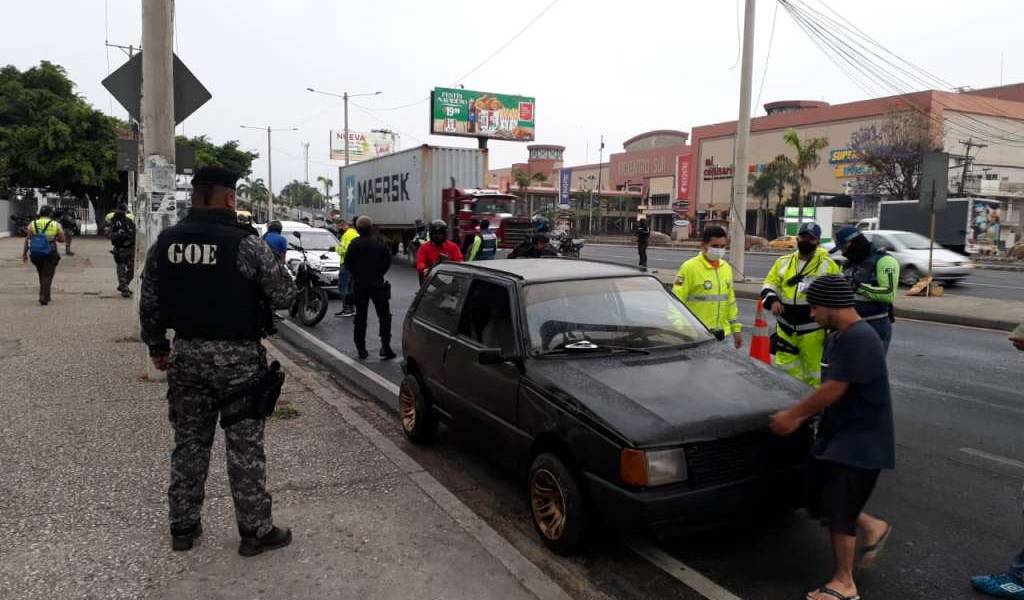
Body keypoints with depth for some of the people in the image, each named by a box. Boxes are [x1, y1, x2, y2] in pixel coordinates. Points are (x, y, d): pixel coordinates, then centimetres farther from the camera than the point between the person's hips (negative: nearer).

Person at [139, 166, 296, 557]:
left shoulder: (165, 243, 2)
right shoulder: (245, 243, -15)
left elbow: (149, 304, 8)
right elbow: (285, 296, -10)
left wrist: (157, 347, 20)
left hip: (187, 353, 5)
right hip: (237, 356, -5)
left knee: (188, 443, 17)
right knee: (245, 447, 5)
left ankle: (183, 526, 28)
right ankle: (255, 531, 15)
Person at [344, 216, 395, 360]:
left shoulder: (354, 244, -5)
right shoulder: (379, 242, -5)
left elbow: (347, 262, -2)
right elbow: (388, 260, -1)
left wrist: (356, 275, 13)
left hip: (359, 284, 1)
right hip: (377, 283, -1)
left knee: (360, 317, 9)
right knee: (384, 315, 6)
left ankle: (361, 348, 8)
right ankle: (385, 346, -4)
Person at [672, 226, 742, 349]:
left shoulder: (726, 268, 13)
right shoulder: (689, 267, -9)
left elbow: (730, 302, 20)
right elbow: (677, 302, -12)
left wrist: (736, 328, 17)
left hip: (721, 333, 7)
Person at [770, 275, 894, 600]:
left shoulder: (860, 339, -24)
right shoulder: (839, 337, 8)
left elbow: (833, 390, -25)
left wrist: (792, 415, -15)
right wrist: (799, 417, 2)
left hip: (860, 441, -9)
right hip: (837, 434, 9)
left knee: (837, 511, -3)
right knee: (819, 498, 14)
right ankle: (873, 528, 34)